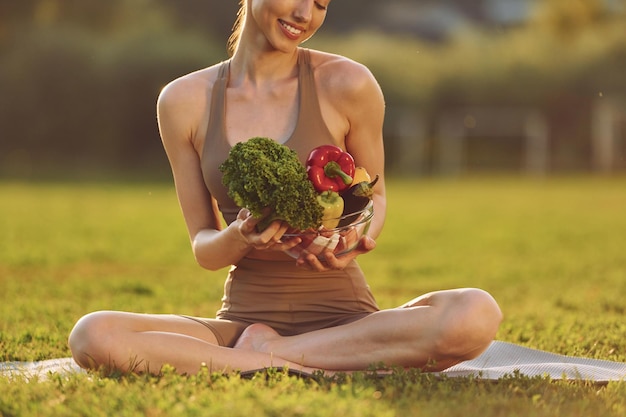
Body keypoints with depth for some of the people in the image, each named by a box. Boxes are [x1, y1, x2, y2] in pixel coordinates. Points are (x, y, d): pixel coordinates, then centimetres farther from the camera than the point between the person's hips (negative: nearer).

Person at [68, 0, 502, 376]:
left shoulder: (345, 84, -4)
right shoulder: (183, 101, 1)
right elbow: (204, 248, 7)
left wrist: (356, 241, -12)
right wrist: (238, 238, -18)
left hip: (341, 318, 0)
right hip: (242, 317, 1)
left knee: (477, 312, -32)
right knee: (92, 335, -26)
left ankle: (268, 351, -18)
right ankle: (285, 368, -20)